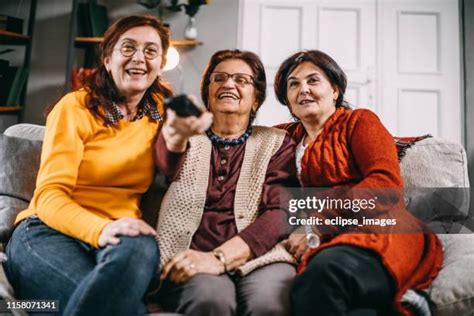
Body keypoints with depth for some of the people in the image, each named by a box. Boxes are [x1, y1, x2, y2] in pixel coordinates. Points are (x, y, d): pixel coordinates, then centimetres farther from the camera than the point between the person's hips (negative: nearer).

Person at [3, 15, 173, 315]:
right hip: (49, 231, -3)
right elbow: (49, 195, -9)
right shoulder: (76, 107, 0)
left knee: (141, 248, -37)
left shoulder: (160, 108, 13)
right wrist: (100, 229, -30)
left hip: (119, 239, 4)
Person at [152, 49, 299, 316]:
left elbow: (281, 212, -1)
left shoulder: (277, 143, 14)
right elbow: (166, 164, -8)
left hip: (258, 257, 0)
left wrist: (219, 258, -15)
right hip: (188, 260, 1)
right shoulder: (188, 137, 17)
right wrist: (176, 135, -34)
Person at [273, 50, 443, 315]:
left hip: (379, 234, -2)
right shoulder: (289, 135, 24)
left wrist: (320, 222, -12)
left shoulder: (359, 121, 10)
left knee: (325, 271, -38)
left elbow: (387, 182, -6)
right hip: (325, 244, 3)